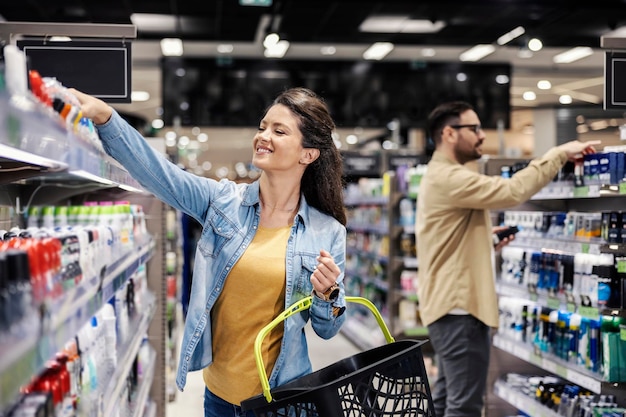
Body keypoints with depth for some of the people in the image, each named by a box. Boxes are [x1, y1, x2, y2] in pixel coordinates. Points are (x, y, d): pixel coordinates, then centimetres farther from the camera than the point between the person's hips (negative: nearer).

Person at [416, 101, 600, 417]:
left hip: (448, 302, 11)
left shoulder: (440, 176, 19)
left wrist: (486, 241, 12)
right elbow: (512, 191, -26)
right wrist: (559, 153, -16)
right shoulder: (449, 178, -17)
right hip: (459, 305, -11)